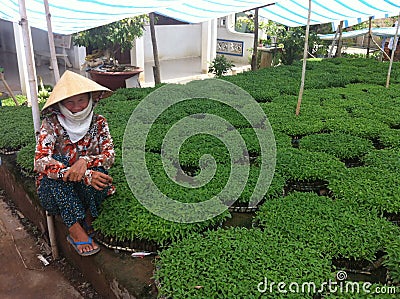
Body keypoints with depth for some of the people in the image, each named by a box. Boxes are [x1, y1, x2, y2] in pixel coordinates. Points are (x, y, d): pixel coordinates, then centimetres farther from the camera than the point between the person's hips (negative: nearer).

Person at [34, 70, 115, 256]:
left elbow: (109, 155, -11)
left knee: (97, 169, -29)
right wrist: (85, 176, -37)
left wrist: (85, 161, -34)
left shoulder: (98, 123, -4)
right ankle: (76, 231, -31)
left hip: (88, 189, 1)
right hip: (54, 189, -1)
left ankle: (87, 222, -13)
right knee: (59, 163, -31)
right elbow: (40, 161, -25)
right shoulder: (51, 124, -12)